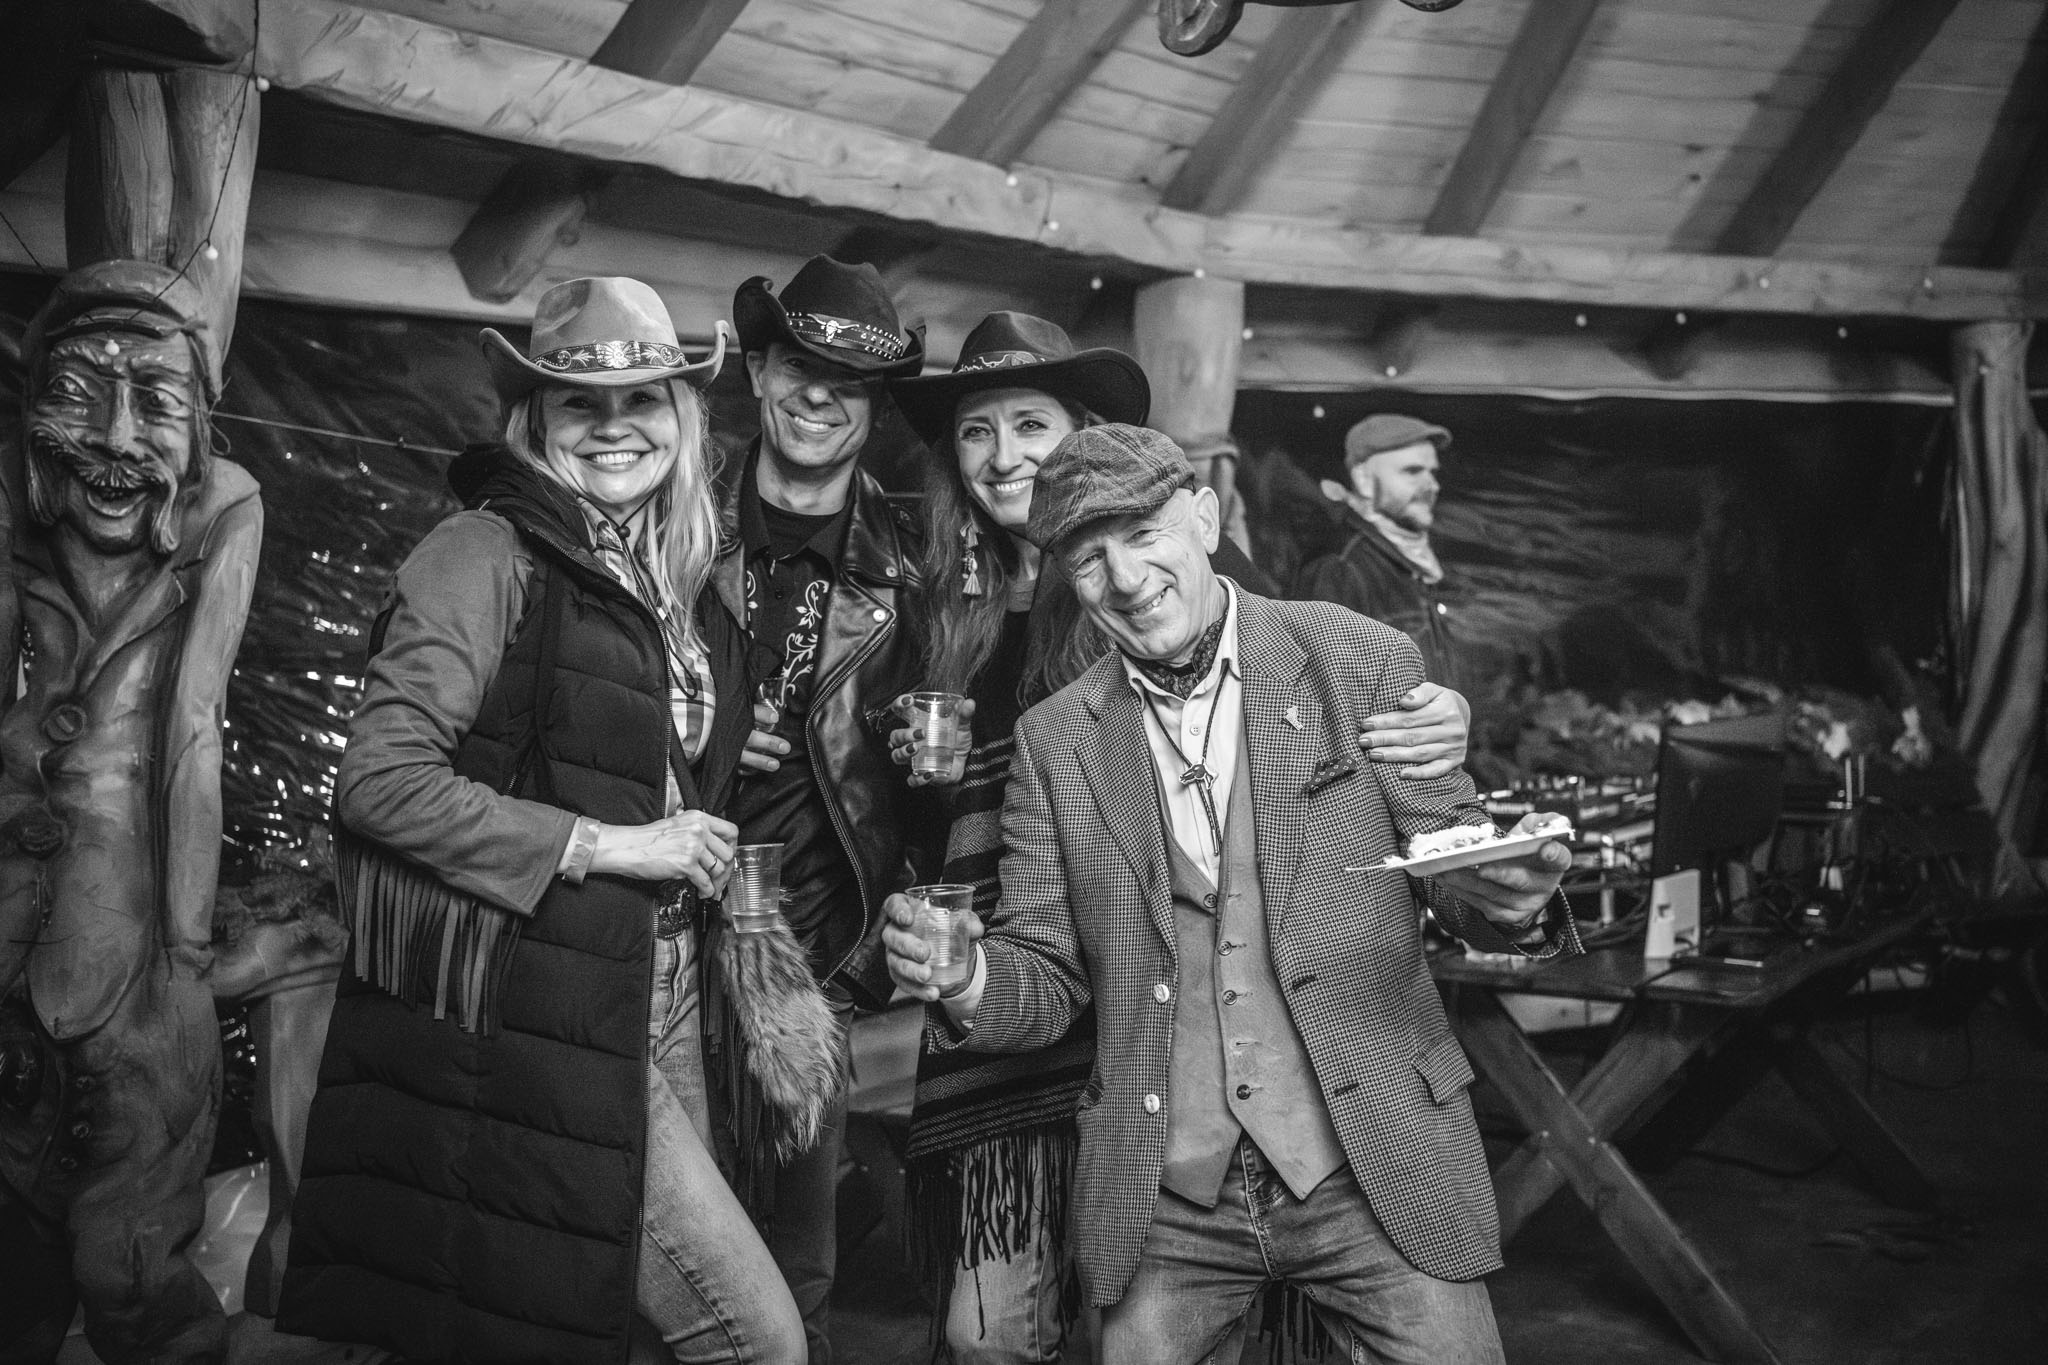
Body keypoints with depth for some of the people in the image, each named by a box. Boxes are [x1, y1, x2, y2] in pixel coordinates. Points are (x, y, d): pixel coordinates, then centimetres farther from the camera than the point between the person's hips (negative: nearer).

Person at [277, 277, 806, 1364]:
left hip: (658, 986, 8)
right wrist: (604, 845, -16)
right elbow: (379, 781, -16)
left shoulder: (681, 583, 14)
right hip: (531, 1010, -7)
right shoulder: (488, 551, -9)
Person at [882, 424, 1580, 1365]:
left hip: (1374, 1174, -1)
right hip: (1162, 1200, 2)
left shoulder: (1362, 662, -5)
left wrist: (1511, 898, -22)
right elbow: (1048, 978, 5)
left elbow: (1451, 867, 0)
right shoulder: (1054, 738, 1)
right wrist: (971, 986, -17)